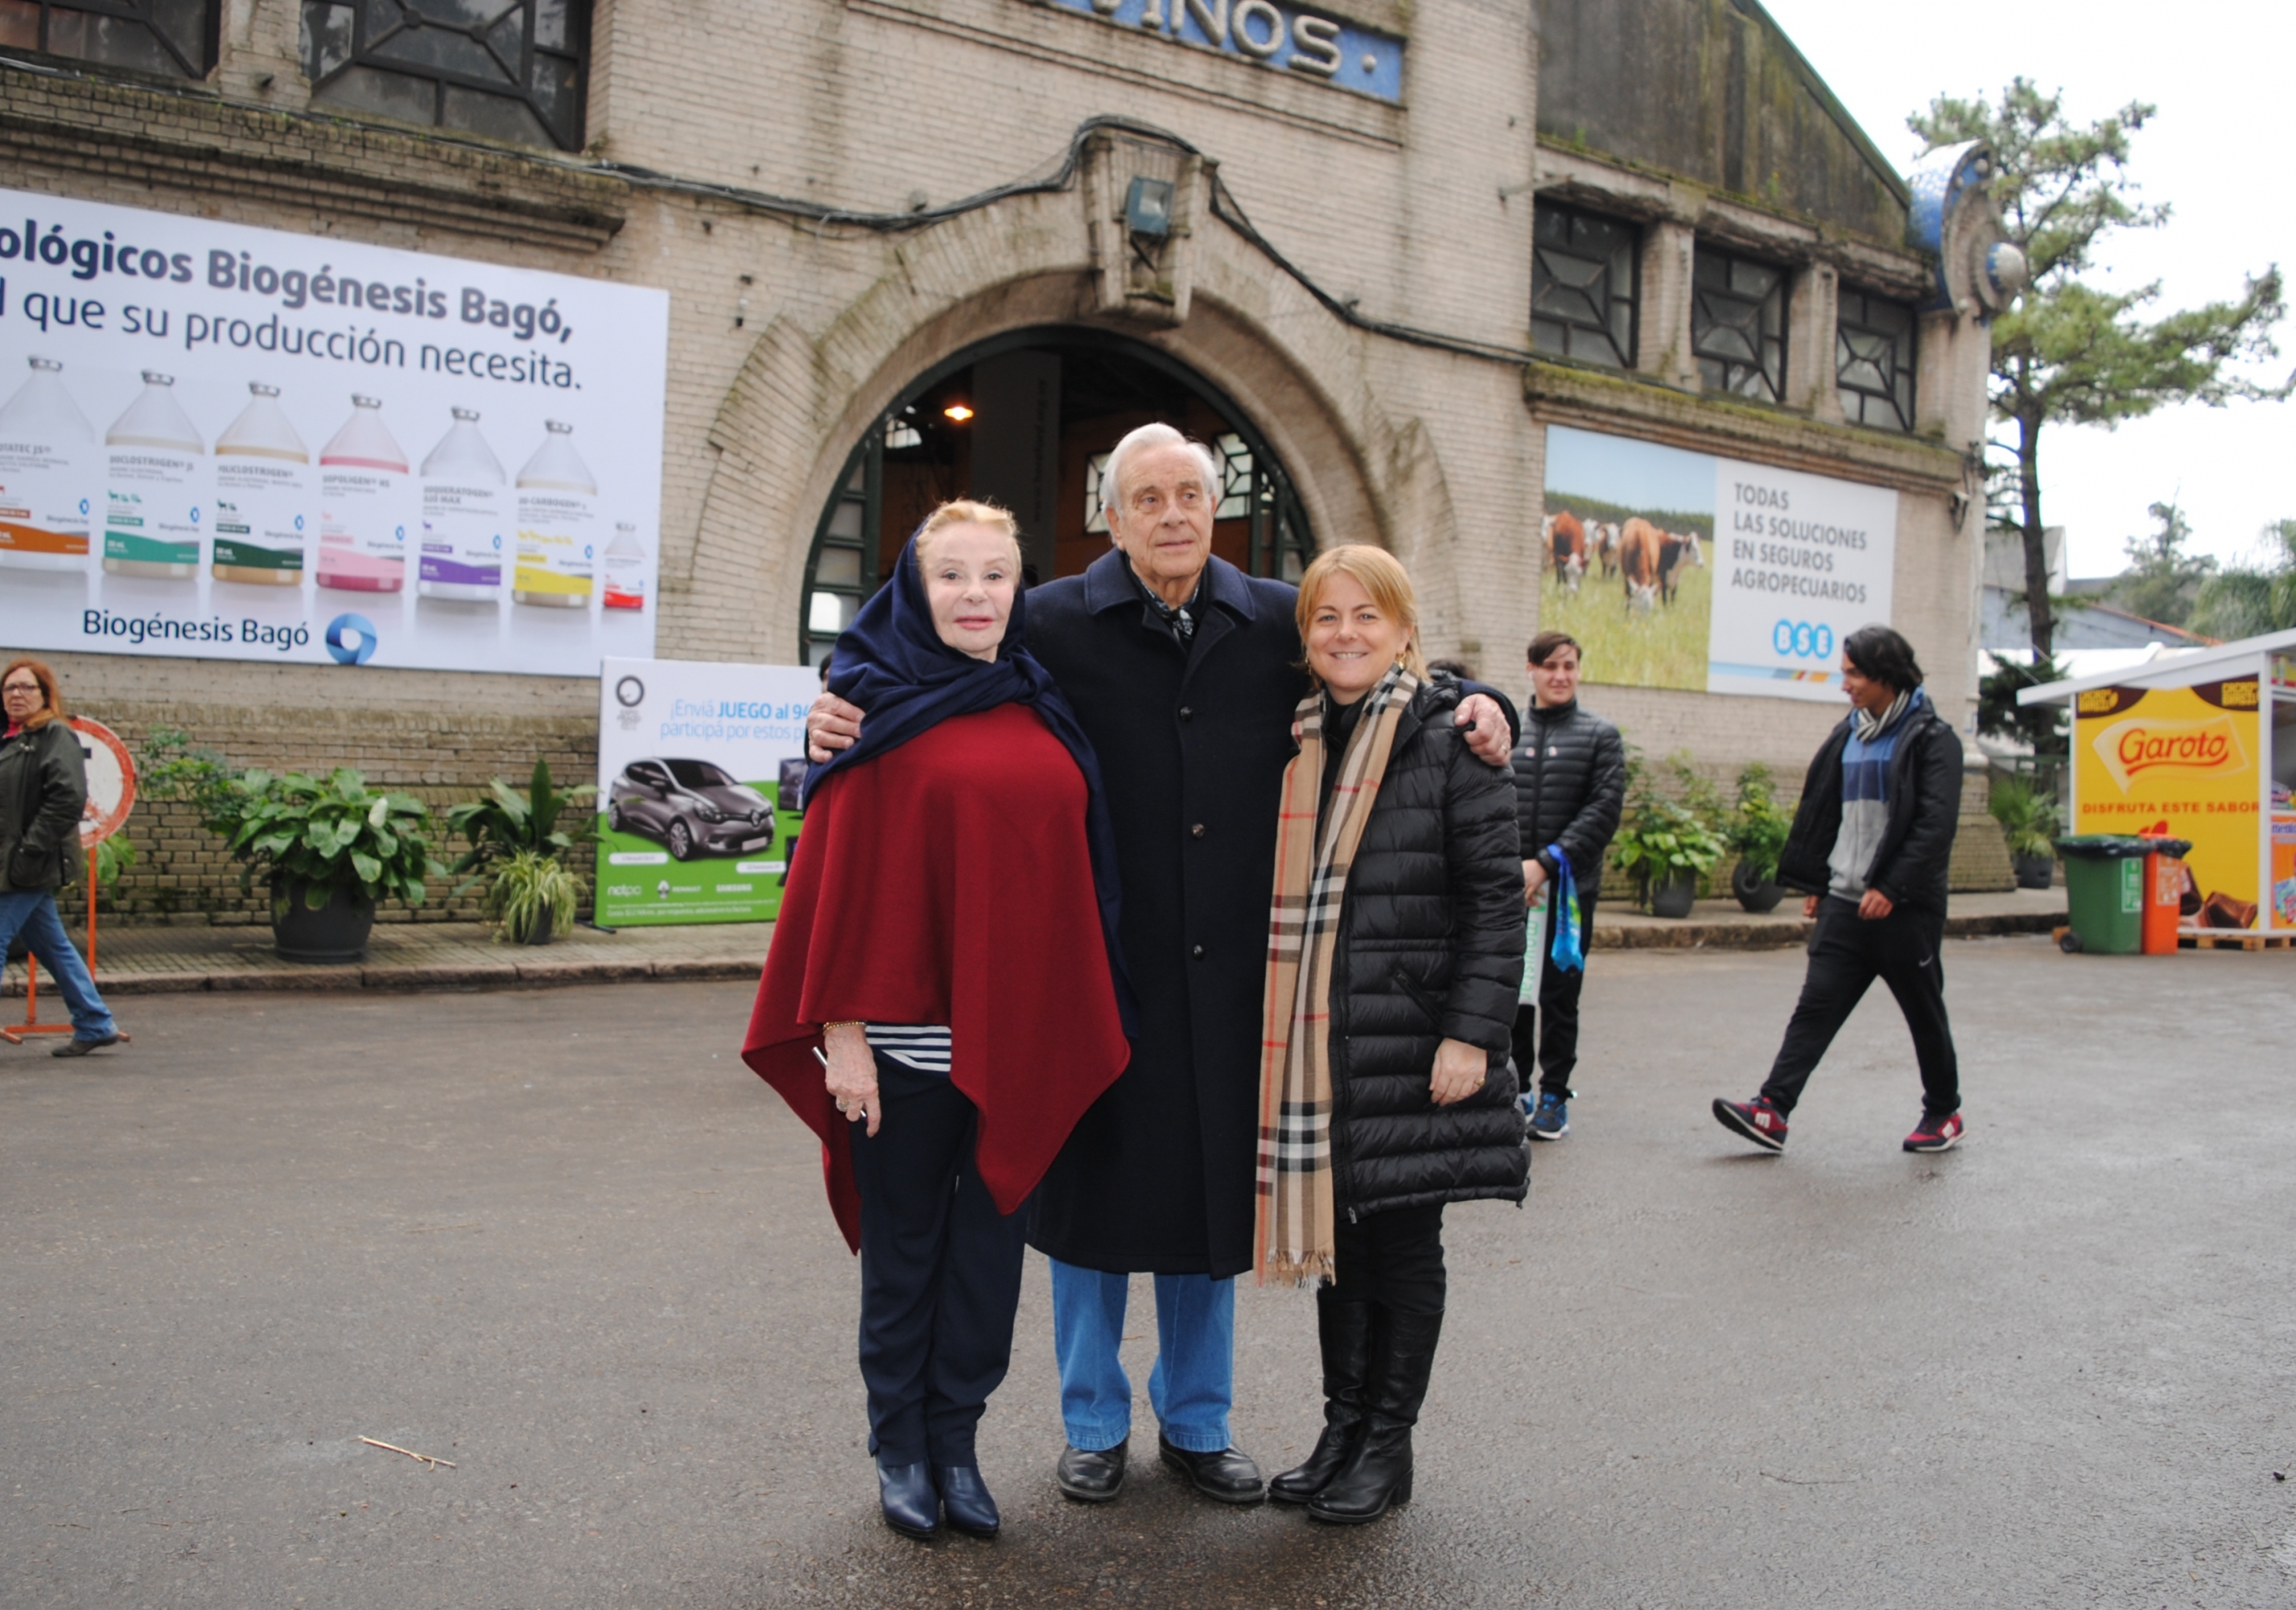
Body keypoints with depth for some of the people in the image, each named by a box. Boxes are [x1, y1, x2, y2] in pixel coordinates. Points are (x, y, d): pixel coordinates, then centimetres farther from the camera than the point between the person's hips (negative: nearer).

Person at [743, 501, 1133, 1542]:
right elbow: (842, 874, -7)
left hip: (1021, 1034, 4)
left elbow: (1074, 873, 13)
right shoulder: (882, 707, -3)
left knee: (990, 1239, 12)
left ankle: (956, 1440, 27)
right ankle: (900, 1450, 26)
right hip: (912, 1032, -4)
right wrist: (842, 1029, -12)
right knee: (905, 1243, 10)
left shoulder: (1044, 717, 10)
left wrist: (1081, 1025, 10)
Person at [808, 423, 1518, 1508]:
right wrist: (843, 716, -13)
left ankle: (1197, 1422, 32)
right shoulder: (1054, 625, -3)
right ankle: (1094, 1424, 30)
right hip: (1101, 960, -2)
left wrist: (1475, 708, 1)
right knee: (1094, 1179, 9)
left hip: (1230, 968, 2)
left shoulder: (1278, 624, 5)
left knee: (1213, 1188, 13)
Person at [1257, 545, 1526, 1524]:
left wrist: (1473, 1033, -15)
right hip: (1314, 1042, 5)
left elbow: (1495, 894, -8)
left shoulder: (1451, 737, -6)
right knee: (1336, 1233, 14)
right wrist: (1276, 1038, 11)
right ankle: (1342, 1430, 29)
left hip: (1409, 1039, -5)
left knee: (1402, 1240, 7)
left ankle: (1388, 1445, 22)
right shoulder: (1295, 741, 10)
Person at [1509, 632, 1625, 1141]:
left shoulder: (1601, 735, 3)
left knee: (1559, 993, 4)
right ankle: (1516, 1089, 21)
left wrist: (1547, 863, -14)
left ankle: (1554, 1094, 16)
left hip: (1569, 888, -2)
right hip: (1507, 887, 2)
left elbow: (1604, 811, -6)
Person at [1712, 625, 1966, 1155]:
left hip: (1905, 907, -5)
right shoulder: (1848, 734, 13)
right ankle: (1772, 1111, -11)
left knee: (1925, 1013, 10)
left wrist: (1892, 887, -21)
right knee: (1815, 1008, -4)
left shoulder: (1931, 738, -7)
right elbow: (1821, 811, 17)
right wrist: (1815, 883, 14)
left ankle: (1945, 1112, 28)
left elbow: (1936, 824, -15)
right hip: (1845, 903, 5)